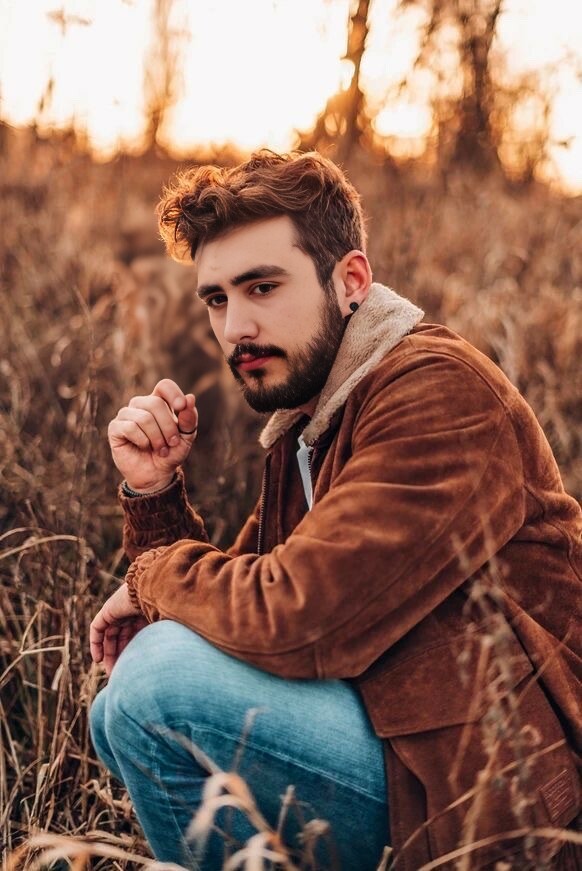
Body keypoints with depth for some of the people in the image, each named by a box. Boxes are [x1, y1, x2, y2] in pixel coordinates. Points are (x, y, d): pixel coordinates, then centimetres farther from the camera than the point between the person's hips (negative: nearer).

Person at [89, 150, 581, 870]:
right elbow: (231, 611, 13)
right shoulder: (304, 424, 11)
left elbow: (293, 621, -27)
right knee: (121, 716, 11)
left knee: (158, 681, -19)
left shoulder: (437, 389, -18)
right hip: (399, 732, 9)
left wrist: (153, 575, -8)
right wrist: (153, 493, -1)